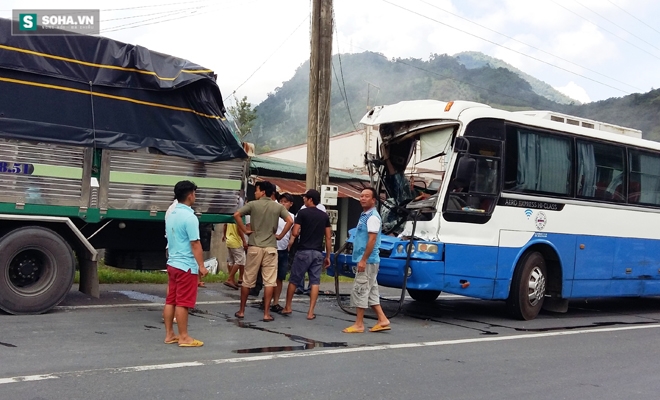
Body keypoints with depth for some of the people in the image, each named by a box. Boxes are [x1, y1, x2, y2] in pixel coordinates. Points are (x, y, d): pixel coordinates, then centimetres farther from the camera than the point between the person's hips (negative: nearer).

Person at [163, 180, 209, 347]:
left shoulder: (171, 215, 10)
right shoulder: (189, 217, -17)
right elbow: (195, 244, -19)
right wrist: (201, 265, -15)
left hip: (172, 263, 9)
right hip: (186, 265, -9)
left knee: (171, 300, 11)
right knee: (183, 302, -3)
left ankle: (169, 334, 17)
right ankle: (184, 337, 3)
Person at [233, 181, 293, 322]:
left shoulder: (253, 204, 0)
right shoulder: (278, 207, 4)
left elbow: (236, 215, -10)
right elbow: (290, 221, -8)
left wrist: (245, 230, -2)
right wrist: (280, 236, 1)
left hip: (254, 247, 0)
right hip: (270, 247, 1)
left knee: (248, 280, 9)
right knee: (269, 281, 3)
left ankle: (241, 311, 17)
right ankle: (266, 313, 2)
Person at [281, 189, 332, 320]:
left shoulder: (302, 213, -5)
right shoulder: (324, 216, 8)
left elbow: (295, 233, -11)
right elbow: (328, 237, 7)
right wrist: (328, 256, 11)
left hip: (304, 251, -3)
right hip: (318, 253, 3)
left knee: (294, 280, 10)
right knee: (315, 282, 3)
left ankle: (287, 307, 20)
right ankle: (311, 312, 1)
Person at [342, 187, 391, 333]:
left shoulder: (373, 217, -14)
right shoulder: (364, 215, 16)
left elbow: (372, 240, -21)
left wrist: (363, 260, -23)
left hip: (368, 261, -10)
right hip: (367, 261, 10)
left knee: (359, 291, -6)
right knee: (371, 292, 12)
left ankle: (359, 324, 0)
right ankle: (382, 320, 16)